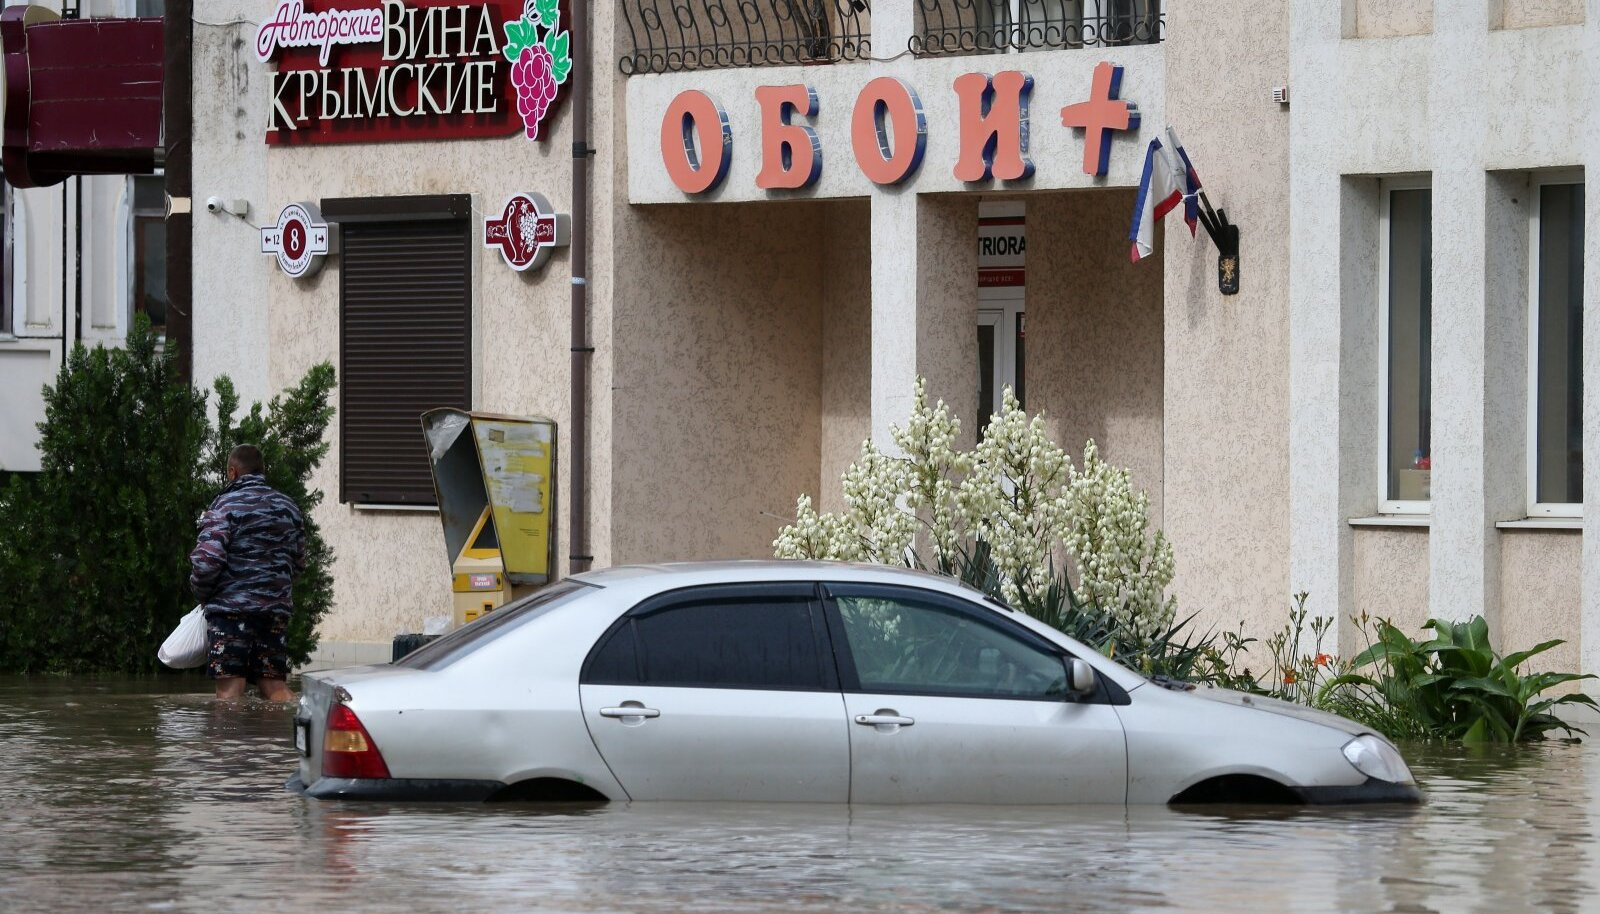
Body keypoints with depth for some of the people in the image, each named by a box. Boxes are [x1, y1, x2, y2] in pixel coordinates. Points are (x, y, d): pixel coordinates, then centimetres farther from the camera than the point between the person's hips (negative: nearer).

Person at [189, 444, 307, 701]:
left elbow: (206, 560, -15)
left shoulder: (225, 505, -6)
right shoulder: (288, 507, 14)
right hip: (276, 610, 5)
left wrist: (202, 593, 2)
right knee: (275, 687, 7)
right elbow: (299, 563, 19)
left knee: (229, 689, -6)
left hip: (232, 609, -5)